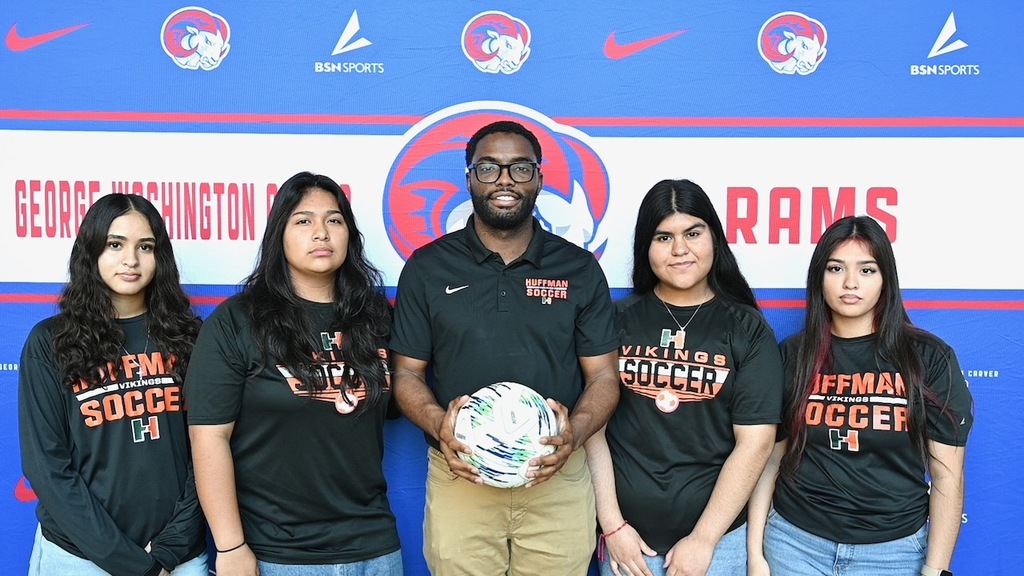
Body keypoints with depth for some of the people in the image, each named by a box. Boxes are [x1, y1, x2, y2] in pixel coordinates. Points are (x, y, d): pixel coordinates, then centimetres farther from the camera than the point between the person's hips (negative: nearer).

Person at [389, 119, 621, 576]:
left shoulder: (579, 268, 3)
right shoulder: (427, 267, 2)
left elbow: (603, 375, 3)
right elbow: (407, 372, 4)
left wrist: (576, 431, -16)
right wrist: (437, 422, -17)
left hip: (557, 476, 1)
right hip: (459, 476, 0)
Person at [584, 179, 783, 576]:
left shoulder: (748, 329, -2)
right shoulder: (618, 320, 0)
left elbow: (755, 441, -7)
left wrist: (703, 538, -10)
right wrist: (612, 525, -7)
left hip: (718, 537, -1)